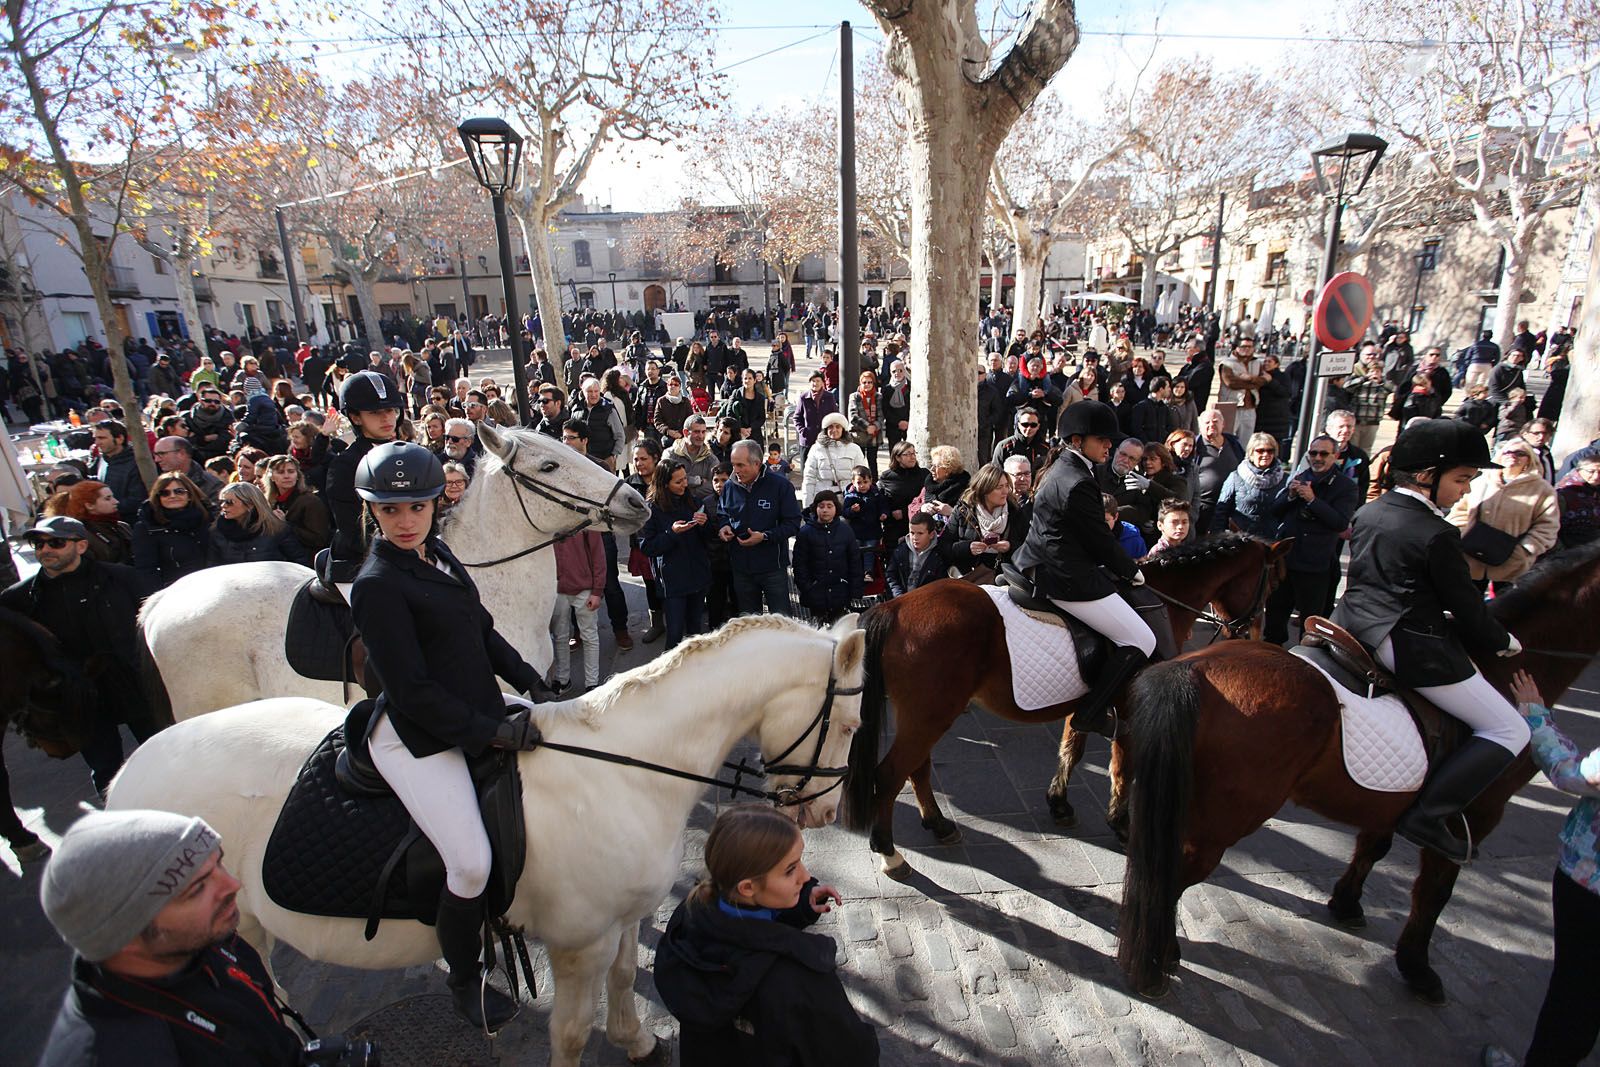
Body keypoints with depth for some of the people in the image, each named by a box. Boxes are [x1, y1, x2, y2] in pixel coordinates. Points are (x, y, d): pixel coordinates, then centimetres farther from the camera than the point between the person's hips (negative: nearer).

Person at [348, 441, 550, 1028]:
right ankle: (464, 981, 18)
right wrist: (489, 732, -23)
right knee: (471, 863, -13)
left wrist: (530, 682, 4)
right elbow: (411, 689, -21)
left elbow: (481, 630, 14)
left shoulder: (439, 555, 6)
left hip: (479, 709, 9)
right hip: (417, 737, -9)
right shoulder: (378, 586, -18)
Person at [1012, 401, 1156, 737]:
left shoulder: (1060, 468, 11)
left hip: (1037, 566, 11)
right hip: (1066, 579, -11)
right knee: (1142, 641, -3)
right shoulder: (1079, 484, -21)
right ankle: (1090, 715, -2)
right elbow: (1100, 541, -15)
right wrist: (1132, 571, 2)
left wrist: (1122, 567, 21)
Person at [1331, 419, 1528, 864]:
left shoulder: (1368, 513, 9)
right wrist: (1503, 643, 14)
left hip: (1352, 627, 8)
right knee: (1509, 730, 4)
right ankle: (1428, 815, -3)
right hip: (1410, 646, -8)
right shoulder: (1437, 535, -14)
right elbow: (1466, 607, -6)